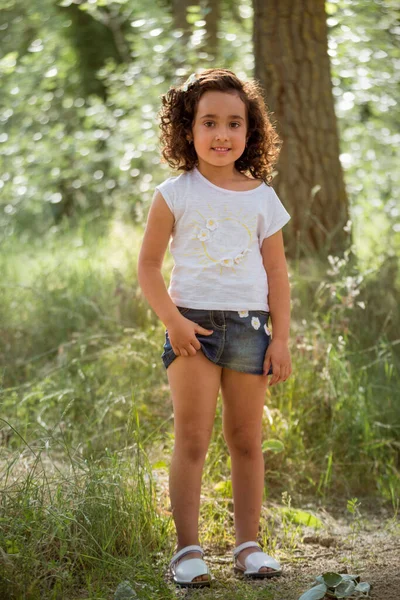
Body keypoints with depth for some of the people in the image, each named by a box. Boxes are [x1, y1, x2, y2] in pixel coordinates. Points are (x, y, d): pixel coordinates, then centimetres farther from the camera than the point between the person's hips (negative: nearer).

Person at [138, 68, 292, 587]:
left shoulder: (262, 198, 8)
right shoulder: (175, 195, 1)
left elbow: (277, 273, 9)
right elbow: (148, 265, 1)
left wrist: (282, 339, 3)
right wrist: (173, 320, -11)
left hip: (249, 328, 2)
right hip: (192, 325, -2)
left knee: (247, 441, 7)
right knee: (192, 439, -4)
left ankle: (249, 545, 14)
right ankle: (188, 550, -1)